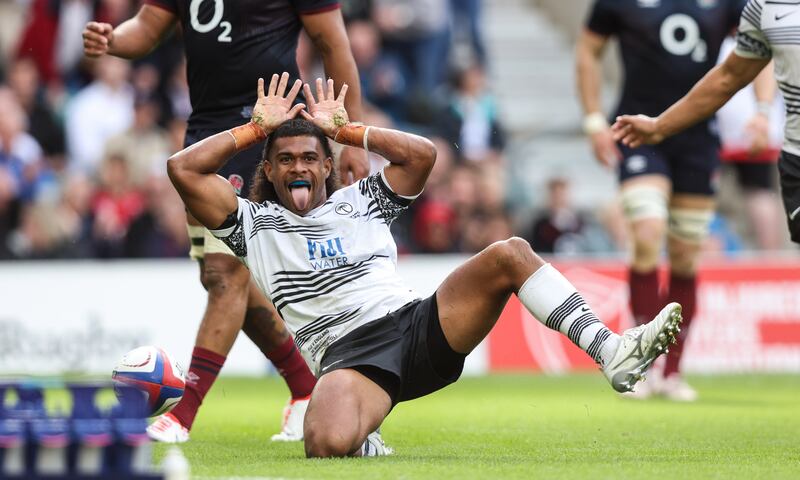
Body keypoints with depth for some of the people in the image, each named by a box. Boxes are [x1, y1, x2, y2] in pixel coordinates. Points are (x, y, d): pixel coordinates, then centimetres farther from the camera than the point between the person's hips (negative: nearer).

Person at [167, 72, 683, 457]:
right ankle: (366, 446, 0)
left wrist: (345, 129, 18)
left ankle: (615, 354, -26)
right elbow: (183, 169, 6)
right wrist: (258, 128, 14)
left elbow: (422, 153, 12)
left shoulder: (360, 201, 24)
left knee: (509, 254, -19)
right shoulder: (254, 223, 16)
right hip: (349, 358, -4)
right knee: (329, 445, -40)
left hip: (418, 325, 4)